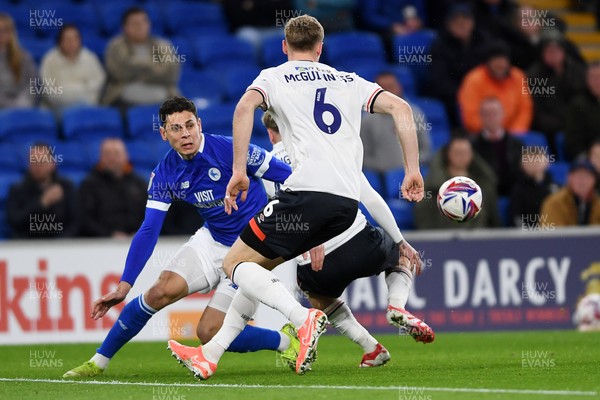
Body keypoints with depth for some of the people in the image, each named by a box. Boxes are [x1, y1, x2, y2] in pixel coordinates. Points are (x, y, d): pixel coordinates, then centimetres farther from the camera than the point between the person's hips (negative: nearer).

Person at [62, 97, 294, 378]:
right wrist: (124, 286, -9)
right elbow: (148, 231, -4)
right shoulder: (164, 174, -7)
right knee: (162, 291, -15)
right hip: (211, 241, 5)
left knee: (209, 332, -13)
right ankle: (99, 362, 1)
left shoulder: (230, 150, -22)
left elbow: (290, 176, -15)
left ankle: (287, 341, 7)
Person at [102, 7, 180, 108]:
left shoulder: (163, 46, 12)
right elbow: (123, 73, -9)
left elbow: (171, 74, -3)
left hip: (159, 102, 2)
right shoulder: (116, 46, 8)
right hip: (126, 103, -2)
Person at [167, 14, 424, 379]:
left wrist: (238, 171, -10)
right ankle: (210, 355, 14)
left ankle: (303, 318, -21)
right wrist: (413, 171, 9)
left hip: (308, 191, -6)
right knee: (258, 266, 19)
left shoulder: (274, 77, 12)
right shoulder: (350, 82, 24)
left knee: (236, 264, 4)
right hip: (348, 202, 6)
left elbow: (245, 106, -10)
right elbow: (401, 108, 12)